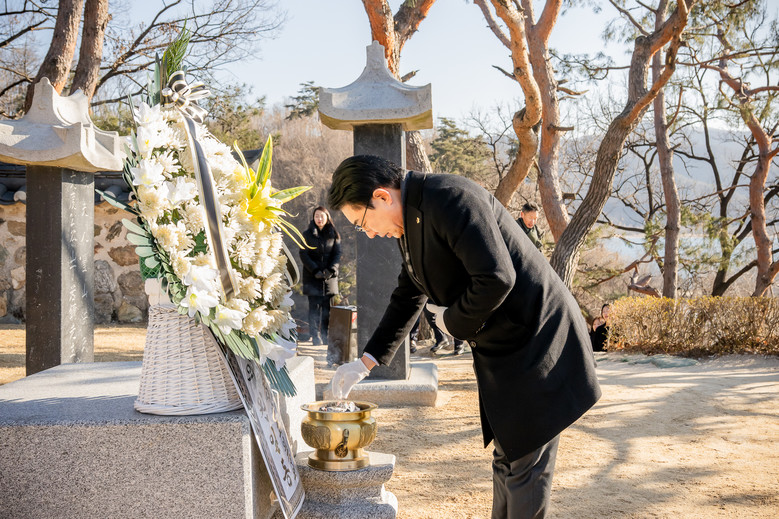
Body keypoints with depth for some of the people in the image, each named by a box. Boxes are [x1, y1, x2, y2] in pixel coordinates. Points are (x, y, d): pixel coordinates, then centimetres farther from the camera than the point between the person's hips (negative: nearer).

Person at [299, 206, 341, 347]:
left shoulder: (333, 235, 7)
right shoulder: (307, 234, 3)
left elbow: (337, 254, 3)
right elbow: (303, 254, -3)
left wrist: (331, 269, -13)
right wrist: (315, 270, -13)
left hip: (330, 276, 2)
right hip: (312, 276, -1)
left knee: (327, 307, 1)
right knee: (314, 306, -3)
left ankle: (325, 336, 8)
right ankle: (315, 336, 2)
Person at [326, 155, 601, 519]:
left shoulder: (450, 198, -22)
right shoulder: (410, 222, 8)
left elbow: (496, 278, -31)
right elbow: (407, 298, 19)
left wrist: (454, 321, -14)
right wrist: (366, 362, 16)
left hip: (536, 341, -10)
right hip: (503, 351, 10)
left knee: (525, 465, -1)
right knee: (506, 459, 19)